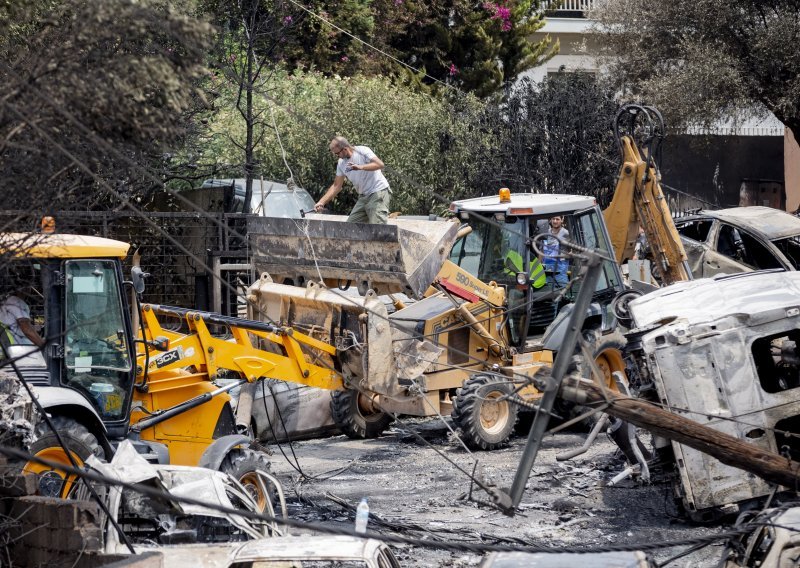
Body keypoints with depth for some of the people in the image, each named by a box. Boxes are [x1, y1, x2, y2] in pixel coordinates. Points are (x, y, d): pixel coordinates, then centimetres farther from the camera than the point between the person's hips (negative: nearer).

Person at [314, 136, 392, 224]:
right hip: (363, 196, 8)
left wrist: (360, 167, -33)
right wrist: (321, 202, 2)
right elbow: (336, 186, 11)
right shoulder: (341, 163, 8)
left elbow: (380, 164, -22)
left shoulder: (362, 151, -11)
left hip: (378, 192, -8)